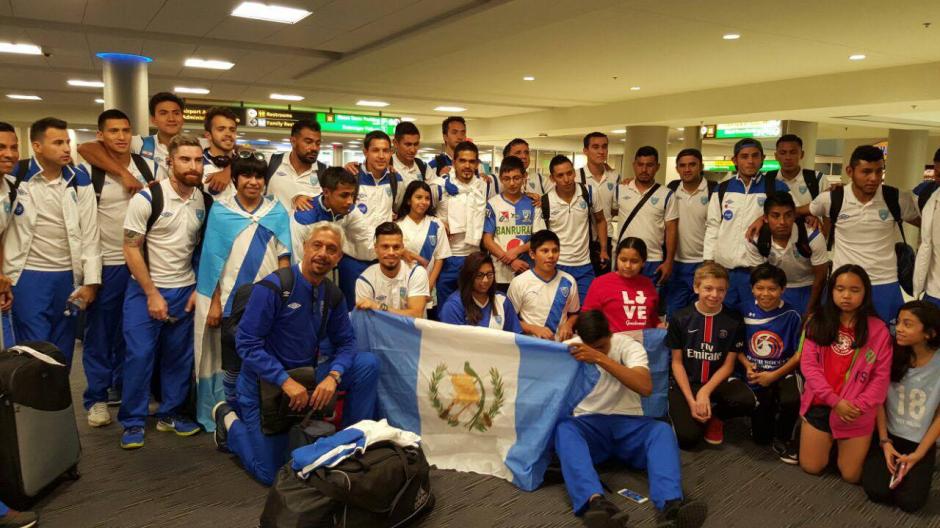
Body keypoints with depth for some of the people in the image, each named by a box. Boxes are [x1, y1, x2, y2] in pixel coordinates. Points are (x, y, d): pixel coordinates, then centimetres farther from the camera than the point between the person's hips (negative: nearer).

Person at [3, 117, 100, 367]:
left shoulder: (80, 180, 1)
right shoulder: (16, 177, -5)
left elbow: (90, 232, 1)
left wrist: (91, 280, -4)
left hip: (68, 277, 2)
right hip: (28, 277, -2)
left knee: (63, 350, 12)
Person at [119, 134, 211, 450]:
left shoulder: (205, 201, -1)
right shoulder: (147, 198, -14)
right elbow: (131, 248, -12)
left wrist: (199, 288, -1)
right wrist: (152, 293, -14)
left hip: (185, 290, 4)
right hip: (145, 289, -4)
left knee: (179, 355, 10)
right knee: (139, 355, -1)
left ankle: (171, 414, 25)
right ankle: (132, 422, 13)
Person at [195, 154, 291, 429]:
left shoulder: (277, 212, 4)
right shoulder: (220, 211, 1)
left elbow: (283, 256, 4)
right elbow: (213, 260, 0)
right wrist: (214, 302, -3)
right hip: (232, 301, -1)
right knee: (232, 364, 6)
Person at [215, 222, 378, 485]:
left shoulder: (333, 295, -3)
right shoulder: (274, 286, -21)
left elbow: (345, 342, 0)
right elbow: (247, 343, -22)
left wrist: (333, 376, -21)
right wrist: (286, 381, -29)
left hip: (306, 375, 5)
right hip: (264, 381, -5)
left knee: (368, 363, -13)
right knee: (269, 473, 0)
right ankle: (229, 420, 26)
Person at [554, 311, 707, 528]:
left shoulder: (629, 346, -6)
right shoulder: (570, 348, 0)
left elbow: (646, 387, -26)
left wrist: (600, 358, -33)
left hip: (627, 422, 0)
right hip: (589, 423, 0)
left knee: (662, 429, -31)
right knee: (564, 428, -34)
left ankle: (671, 505, -52)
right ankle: (596, 501, -57)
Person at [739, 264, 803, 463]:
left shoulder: (792, 315, -14)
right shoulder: (746, 312, -8)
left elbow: (799, 353, -10)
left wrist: (774, 375, -15)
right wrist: (748, 366, -14)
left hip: (784, 372, -2)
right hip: (756, 376, 2)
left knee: (792, 400, -37)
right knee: (760, 438, 7)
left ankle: (782, 440, -6)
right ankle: (770, 408, 41)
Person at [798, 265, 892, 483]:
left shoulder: (878, 329, -7)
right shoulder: (818, 322, -3)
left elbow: (882, 376, -6)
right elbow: (808, 365, -7)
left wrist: (859, 406, -17)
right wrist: (835, 400, -15)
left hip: (856, 412, -1)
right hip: (820, 404, 2)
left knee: (851, 475, 7)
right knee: (811, 467, 10)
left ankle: (863, 447, 38)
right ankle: (830, 441, 39)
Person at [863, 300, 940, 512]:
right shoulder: (892, 355, -8)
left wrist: (918, 454, -10)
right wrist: (885, 442, -9)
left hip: (921, 442, -1)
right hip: (889, 435, 1)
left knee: (909, 501, -15)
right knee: (877, 491, -17)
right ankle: (892, 461, 14)